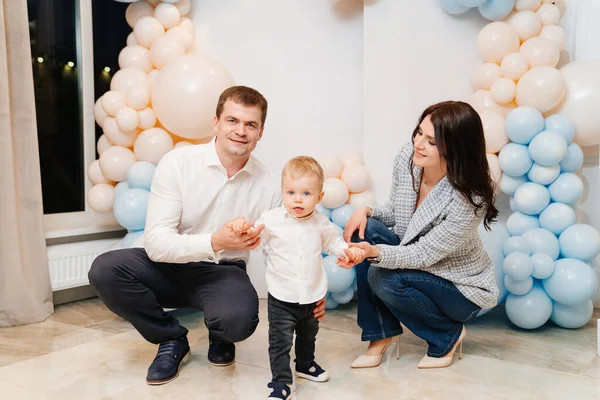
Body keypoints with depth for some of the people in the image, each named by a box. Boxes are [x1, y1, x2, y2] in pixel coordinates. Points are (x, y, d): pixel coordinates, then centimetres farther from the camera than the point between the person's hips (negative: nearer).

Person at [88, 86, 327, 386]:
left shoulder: (268, 186, -10)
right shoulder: (177, 163, -15)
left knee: (239, 319, -34)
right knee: (105, 269, -26)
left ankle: (219, 337, 9)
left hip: (223, 273, -1)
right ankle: (172, 339, 0)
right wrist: (214, 242, -36)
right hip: (171, 267, 1)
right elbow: (156, 243, -21)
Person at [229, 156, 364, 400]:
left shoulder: (321, 223, -5)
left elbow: (332, 242, 13)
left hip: (313, 296, 4)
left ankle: (305, 364, 49)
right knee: (280, 341, -2)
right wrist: (242, 226, -25)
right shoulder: (271, 219, -14)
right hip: (282, 297, -4)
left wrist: (347, 251, -3)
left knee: (308, 335, 25)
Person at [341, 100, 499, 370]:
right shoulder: (406, 158, -14)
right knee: (365, 230, -19)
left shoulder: (469, 200, -32)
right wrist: (366, 211, -19)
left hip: (461, 288, -6)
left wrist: (375, 252, -43)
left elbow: (424, 255, -27)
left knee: (383, 278, -29)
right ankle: (381, 334, -6)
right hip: (412, 253, 6)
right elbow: (393, 212, 2)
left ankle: (448, 335, 1)